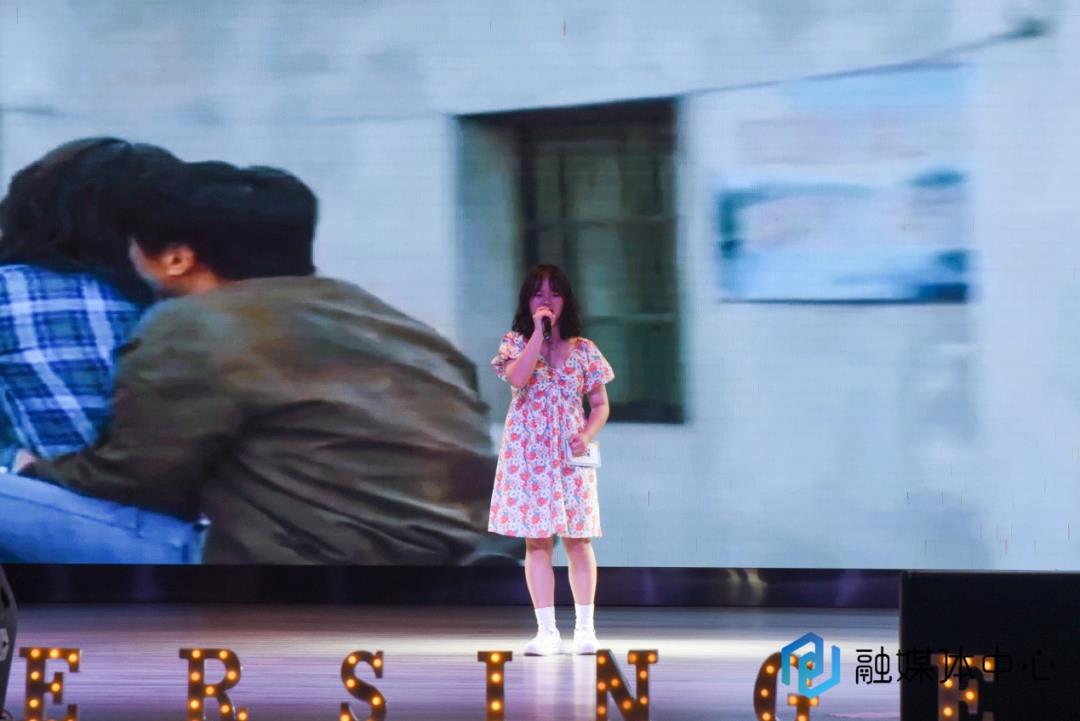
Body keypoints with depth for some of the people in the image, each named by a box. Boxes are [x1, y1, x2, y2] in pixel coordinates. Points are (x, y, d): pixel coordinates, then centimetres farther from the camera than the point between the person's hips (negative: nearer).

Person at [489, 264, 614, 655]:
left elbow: (601, 405, 8)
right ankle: (547, 630, 2)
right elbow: (517, 378, -19)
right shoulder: (516, 342, 3)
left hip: (570, 454, 1)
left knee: (578, 539, 1)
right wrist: (538, 332, -15)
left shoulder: (583, 350, 6)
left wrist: (587, 434, -10)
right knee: (537, 541, -1)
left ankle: (584, 628, 8)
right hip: (528, 453, -1)